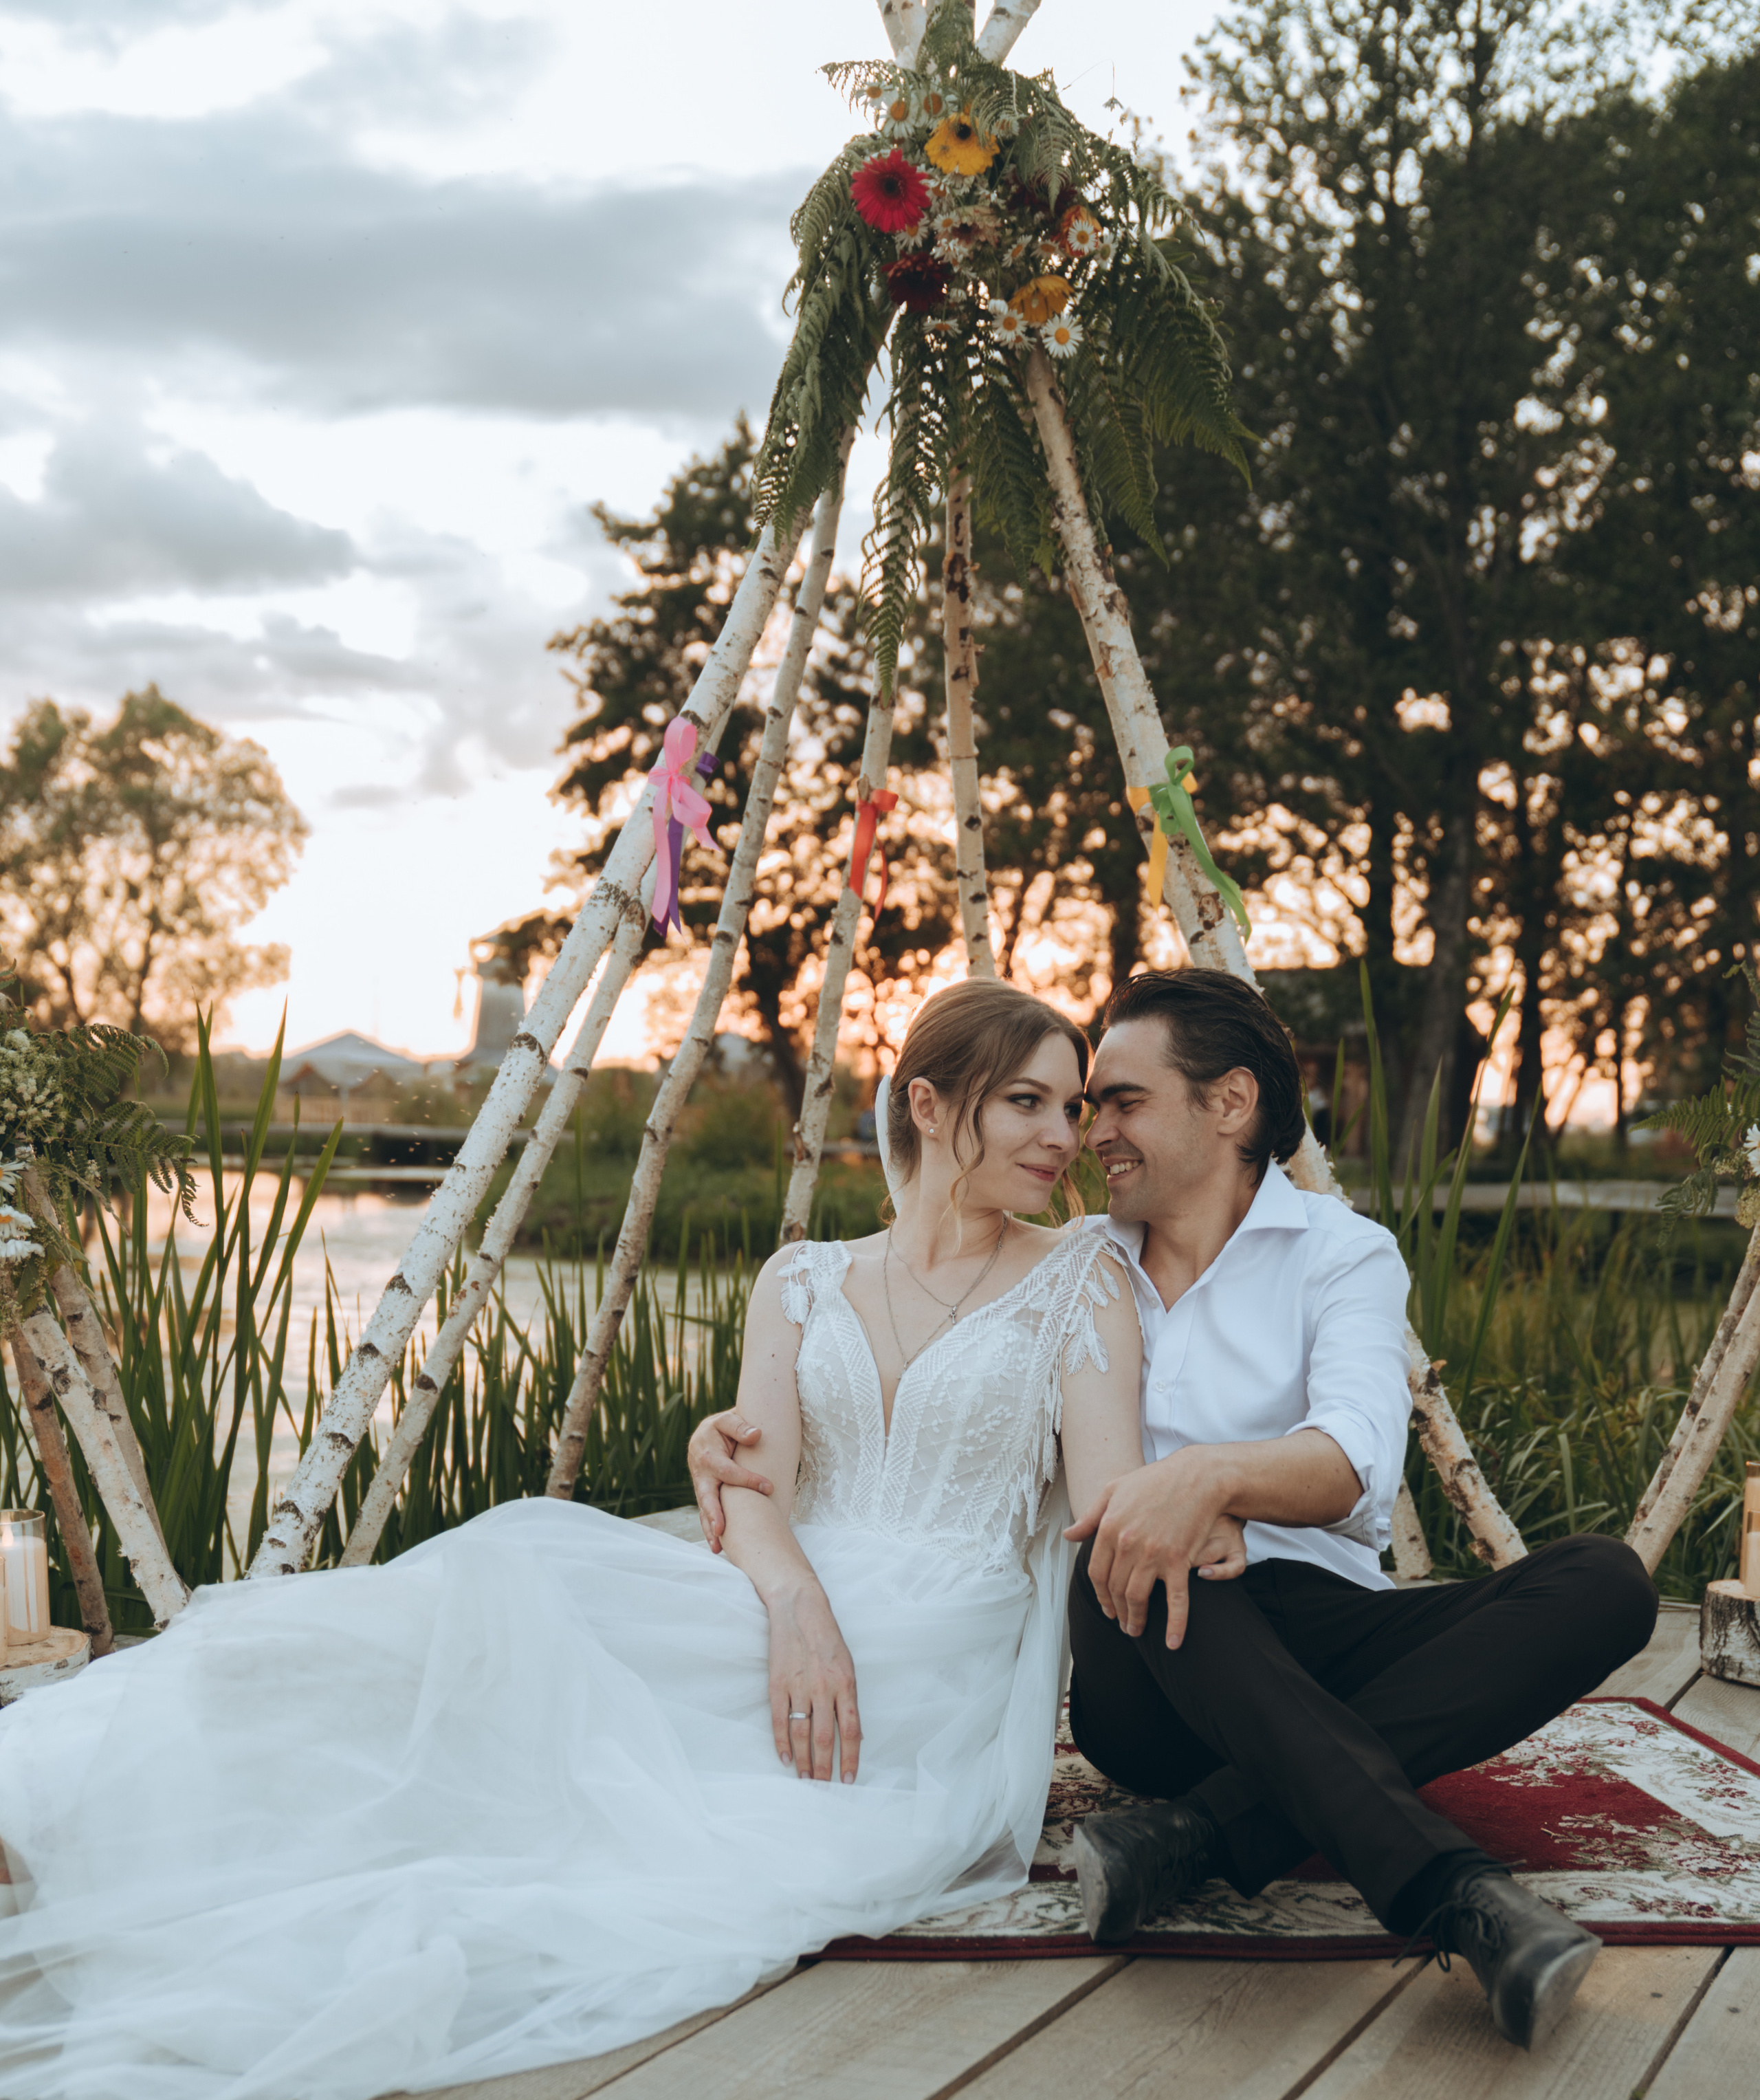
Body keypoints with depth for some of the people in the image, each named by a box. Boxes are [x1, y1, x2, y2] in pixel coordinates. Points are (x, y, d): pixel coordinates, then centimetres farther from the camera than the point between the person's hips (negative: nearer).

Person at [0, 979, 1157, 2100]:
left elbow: (1112, 1503, -3)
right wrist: (797, 1601, -19)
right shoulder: (802, 1281, 15)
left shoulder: (1080, 1278, 8)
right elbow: (753, 1483, 1)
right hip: (790, 1615, 3)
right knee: (524, 1570, -25)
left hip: (936, 1668, -2)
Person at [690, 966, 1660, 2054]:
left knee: (1606, 1581, -24)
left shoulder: (1342, 1253, 3)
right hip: (1154, 1679, 1)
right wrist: (751, 1426, -11)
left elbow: (1357, 1462, -17)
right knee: (1136, 1550, -33)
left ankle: (1209, 1829, -35)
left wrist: (1212, 1474, -39)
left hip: (1325, 1655, 0)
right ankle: (1451, 1891, -42)